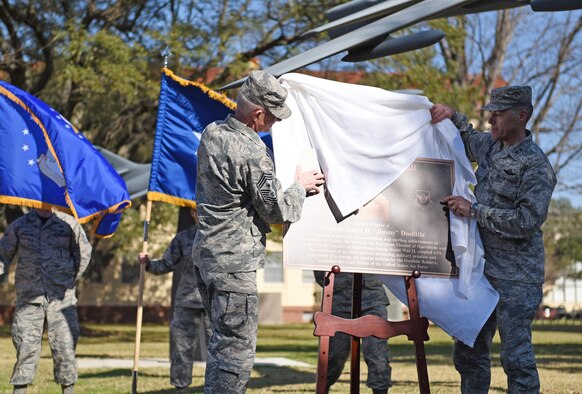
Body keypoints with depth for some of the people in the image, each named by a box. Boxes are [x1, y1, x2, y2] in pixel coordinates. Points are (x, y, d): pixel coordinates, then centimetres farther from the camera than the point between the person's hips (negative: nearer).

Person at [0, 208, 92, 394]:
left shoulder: (69, 223, 6)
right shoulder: (19, 225, 8)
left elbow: (83, 253, 13)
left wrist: (69, 281, 8)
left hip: (61, 298, 0)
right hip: (28, 298, 0)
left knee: (64, 346, -1)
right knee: (25, 346, -3)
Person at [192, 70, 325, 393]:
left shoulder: (211, 133, 7)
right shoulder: (253, 152, -19)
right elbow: (275, 209, -11)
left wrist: (292, 184, 18)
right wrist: (300, 187, 7)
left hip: (206, 254, 9)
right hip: (235, 261, -9)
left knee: (222, 340, 19)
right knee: (237, 349, -5)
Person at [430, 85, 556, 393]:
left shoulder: (536, 166, -13)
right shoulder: (490, 146, 10)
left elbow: (526, 221, -21)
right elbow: (466, 139, 34)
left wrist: (474, 211, -19)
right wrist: (452, 116, 13)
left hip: (516, 278, -8)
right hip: (481, 269, 8)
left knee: (516, 356, -6)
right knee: (467, 352, 13)